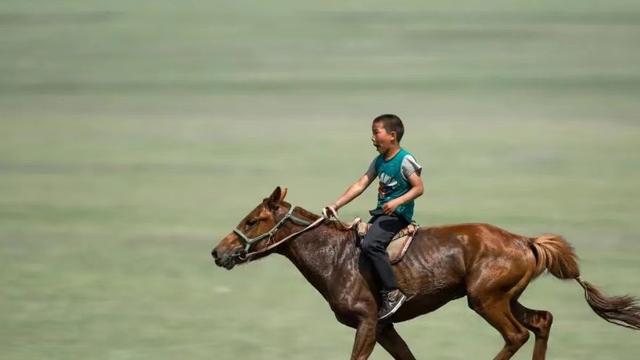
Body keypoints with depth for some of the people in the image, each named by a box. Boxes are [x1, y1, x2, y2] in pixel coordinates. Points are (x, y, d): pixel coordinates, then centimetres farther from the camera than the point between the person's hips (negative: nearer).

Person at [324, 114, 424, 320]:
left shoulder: (405, 160, -10)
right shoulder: (379, 161, 14)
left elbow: (419, 188, -12)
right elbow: (360, 185, 13)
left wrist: (397, 201, -27)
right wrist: (336, 206, 5)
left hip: (397, 214, -9)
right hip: (381, 212, 9)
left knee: (370, 244, -30)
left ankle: (392, 293, -29)